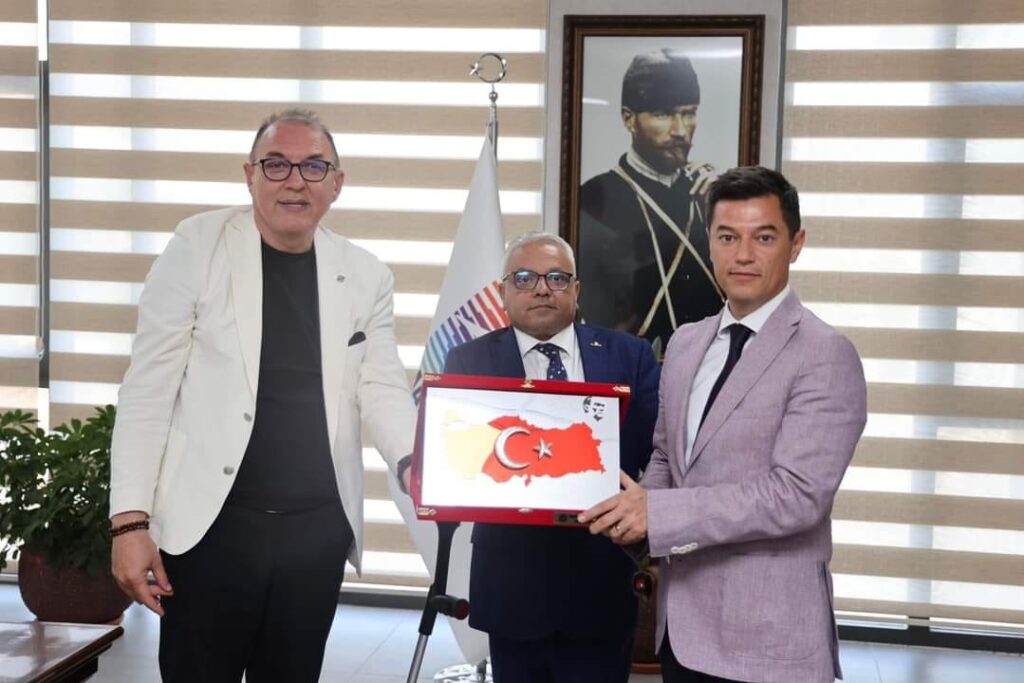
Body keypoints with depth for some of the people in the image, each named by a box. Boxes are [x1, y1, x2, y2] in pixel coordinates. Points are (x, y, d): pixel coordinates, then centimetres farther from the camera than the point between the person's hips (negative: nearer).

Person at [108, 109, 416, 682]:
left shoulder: (366, 276, 5)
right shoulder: (198, 247, -4)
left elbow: (382, 388, 2)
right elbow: (149, 387, -5)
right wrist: (131, 518, -10)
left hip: (319, 529, 3)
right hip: (211, 523, -3)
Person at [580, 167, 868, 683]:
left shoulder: (825, 357, -13)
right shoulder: (685, 342, 9)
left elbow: (796, 495, -21)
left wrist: (657, 513, -22)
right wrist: (632, 508, -3)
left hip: (766, 637, -6)